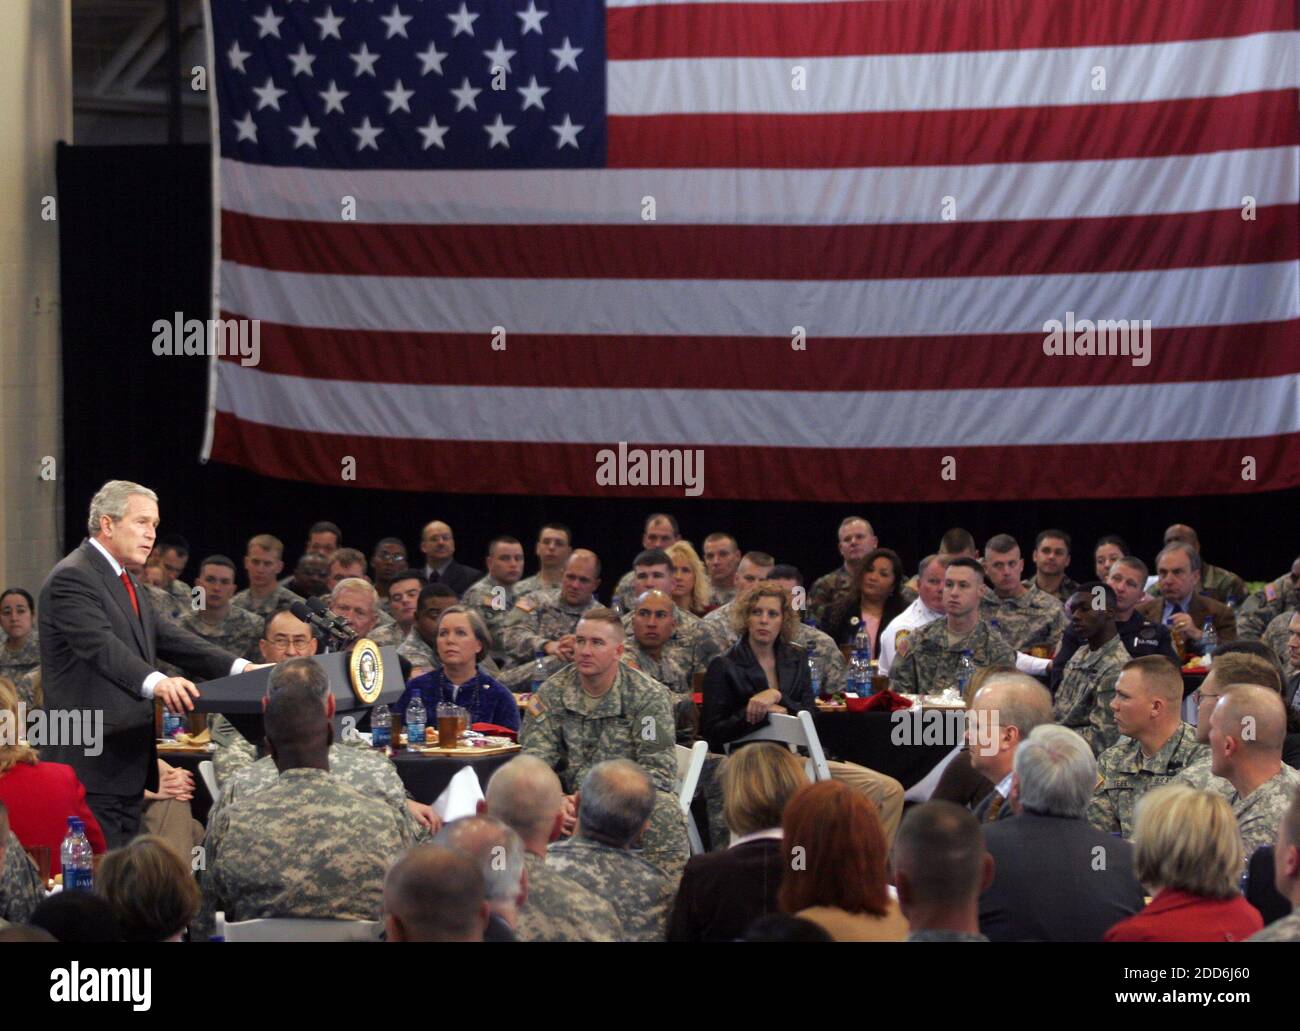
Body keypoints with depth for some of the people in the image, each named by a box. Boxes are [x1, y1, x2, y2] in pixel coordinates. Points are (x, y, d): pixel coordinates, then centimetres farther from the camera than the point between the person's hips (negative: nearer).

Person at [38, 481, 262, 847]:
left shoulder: (125, 582, 19)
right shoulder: (72, 578, -13)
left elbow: (168, 638, 13)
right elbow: (102, 645, -28)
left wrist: (240, 668, 0)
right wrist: (156, 682, -44)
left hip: (126, 762, 10)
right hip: (92, 761, -10)